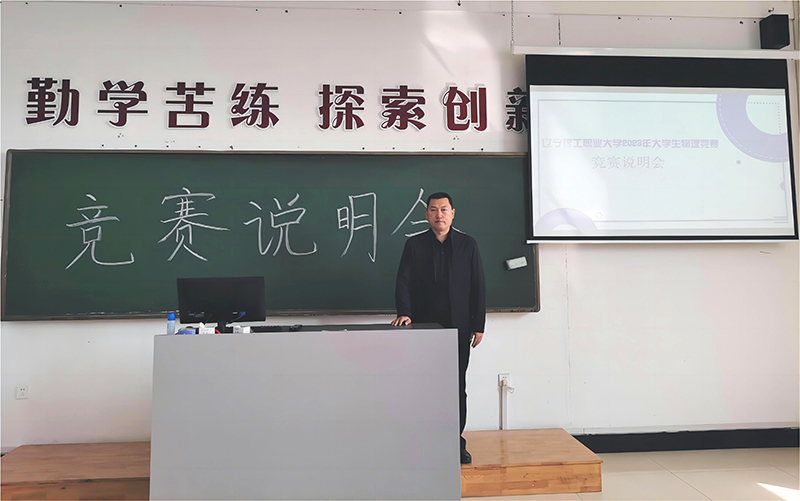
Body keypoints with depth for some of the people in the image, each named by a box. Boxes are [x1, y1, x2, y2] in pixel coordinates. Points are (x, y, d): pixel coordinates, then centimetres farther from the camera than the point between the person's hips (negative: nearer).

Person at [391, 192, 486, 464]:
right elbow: (403, 282, -1)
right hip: (424, 327, -1)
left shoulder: (468, 245, 8)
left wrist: (478, 325, 3)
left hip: (459, 328, 1)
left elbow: (478, 287, 7)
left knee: (458, 387, 7)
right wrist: (404, 313, -17)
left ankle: (457, 442, 19)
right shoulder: (414, 245, 6)